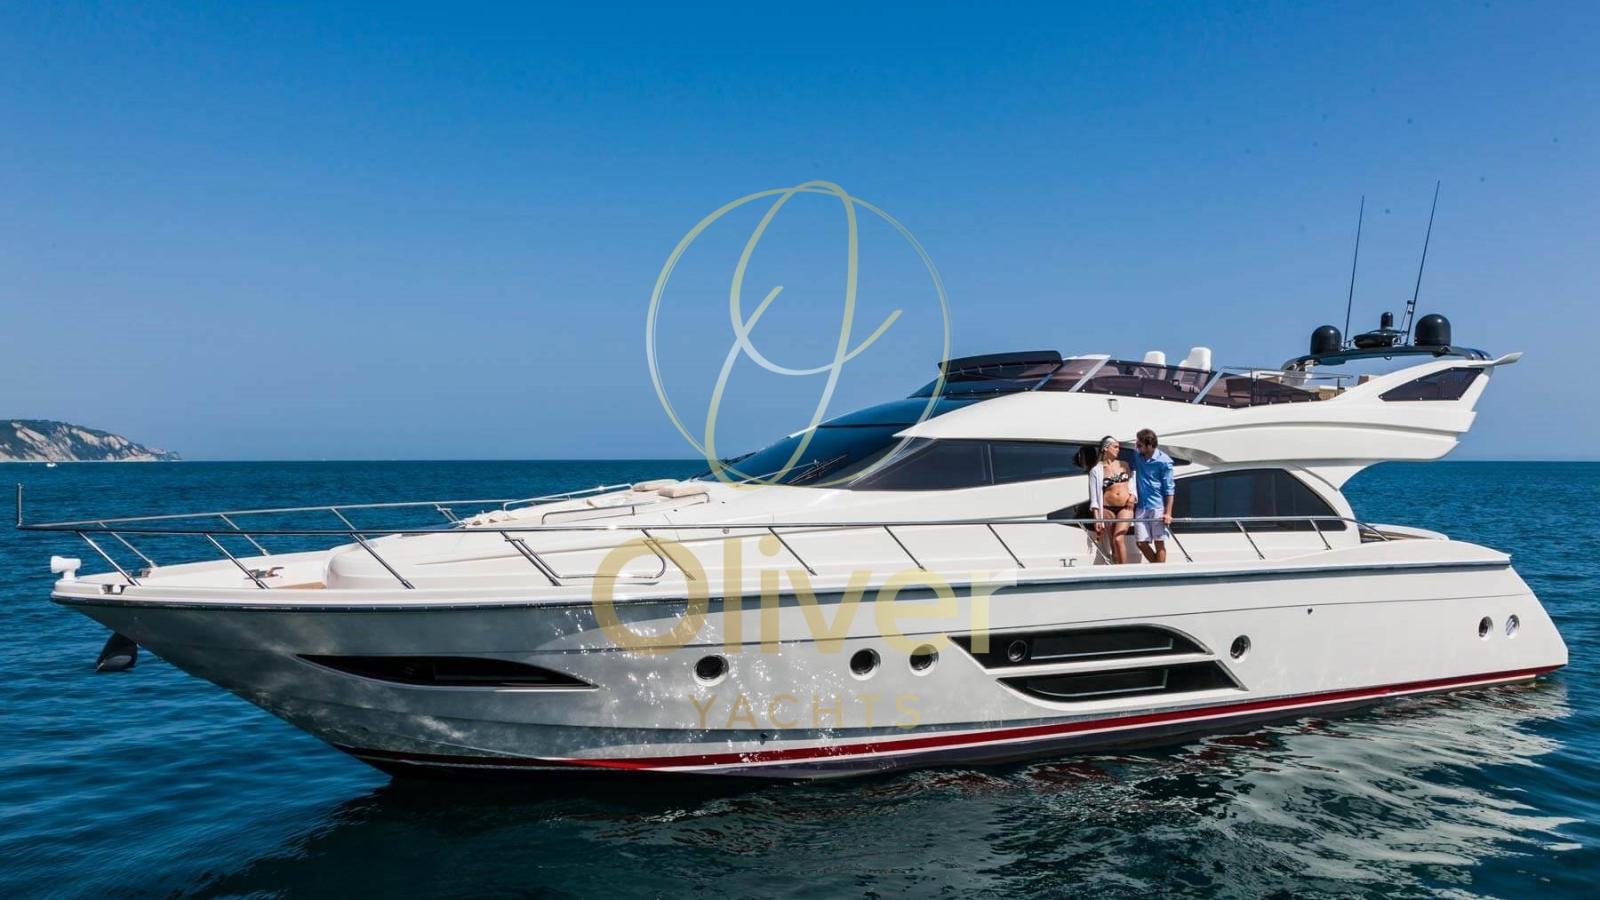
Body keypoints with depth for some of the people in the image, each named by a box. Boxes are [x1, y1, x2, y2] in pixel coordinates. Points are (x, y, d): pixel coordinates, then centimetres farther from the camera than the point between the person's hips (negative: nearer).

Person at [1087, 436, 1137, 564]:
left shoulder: (1124, 465, 13)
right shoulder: (1096, 470, 3)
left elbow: (1132, 484, 19)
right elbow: (1094, 496, 1)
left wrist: (1132, 496, -4)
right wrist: (1097, 518, -5)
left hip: (1125, 508, 1)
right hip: (1108, 509, -1)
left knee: (1118, 539, -17)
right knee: (1113, 543, 1)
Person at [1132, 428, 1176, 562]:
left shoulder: (1164, 461, -10)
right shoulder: (1137, 457, 5)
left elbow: (1169, 489, -8)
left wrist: (1168, 512, -12)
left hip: (1158, 507, -5)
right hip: (1141, 507, 5)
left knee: (1159, 543, 1)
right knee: (1141, 542, 4)